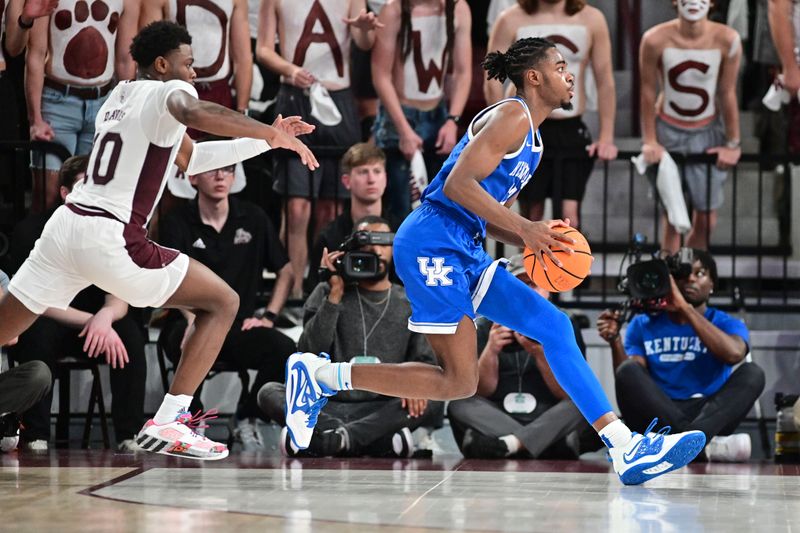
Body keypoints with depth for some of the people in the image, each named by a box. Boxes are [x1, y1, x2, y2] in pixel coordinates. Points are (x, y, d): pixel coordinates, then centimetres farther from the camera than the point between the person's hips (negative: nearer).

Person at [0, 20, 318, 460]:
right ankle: (167, 424, -7)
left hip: (66, 224, 8)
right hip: (111, 238, -8)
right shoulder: (169, 91, -2)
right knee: (222, 303, 4)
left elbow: (189, 158, 32)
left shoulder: (121, 95, 25)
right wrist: (275, 135, -26)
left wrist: (266, 141, 28)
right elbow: (193, 113, -30)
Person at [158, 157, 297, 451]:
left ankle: (246, 419, -1)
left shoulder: (253, 218, 10)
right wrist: (192, 315, -34)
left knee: (284, 349, -27)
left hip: (240, 327, 3)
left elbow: (286, 271, 15)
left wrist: (268, 316, 0)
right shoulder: (177, 224, 0)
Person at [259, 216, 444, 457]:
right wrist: (335, 295, -8)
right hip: (327, 408, 0)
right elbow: (309, 354, -2)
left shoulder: (411, 305, 14)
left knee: (432, 402, -29)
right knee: (270, 393, -27)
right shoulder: (327, 294, 11)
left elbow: (425, 362, 8)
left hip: (382, 410, 0)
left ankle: (329, 438, -39)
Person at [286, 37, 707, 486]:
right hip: (431, 244, -10)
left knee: (554, 326, 1)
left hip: (464, 254, 10)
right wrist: (524, 228, -22)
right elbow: (457, 184, -19)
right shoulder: (512, 117, -9)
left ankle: (626, 447, -3)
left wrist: (538, 241, 8)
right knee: (459, 382, -9)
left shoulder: (532, 139, 22)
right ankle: (320, 375, -2)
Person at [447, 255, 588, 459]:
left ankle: (509, 443, -44)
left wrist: (539, 353, -22)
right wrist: (490, 350, -20)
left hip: (548, 423, -1)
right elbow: (481, 392, -2)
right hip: (496, 422, 1)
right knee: (459, 404, -25)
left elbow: (568, 394, -6)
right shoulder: (487, 327, 6)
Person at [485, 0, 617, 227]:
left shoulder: (591, 20, 0)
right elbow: (492, 81, -4)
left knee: (569, 213, -10)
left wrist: (606, 138, -2)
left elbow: (605, 82, 3)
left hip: (572, 130, 0)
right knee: (531, 215, 6)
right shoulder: (511, 21, -3)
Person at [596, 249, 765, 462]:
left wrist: (684, 306, -16)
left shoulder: (727, 324, 10)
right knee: (629, 371, -26)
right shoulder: (644, 325, 13)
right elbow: (632, 384, 1)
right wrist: (615, 341, -16)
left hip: (709, 415, 0)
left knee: (751, 373, -24)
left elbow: (734, 354, -16)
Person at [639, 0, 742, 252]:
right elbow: (648, 91, -7)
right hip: (667, 131, -1)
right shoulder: (656, 40, -19)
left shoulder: (727, 40, -17)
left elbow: (727, 94, -7)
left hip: (707, 133, 1)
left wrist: (733, 144, 0)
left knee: (706, 220, 3)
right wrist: (649, 141, -3)